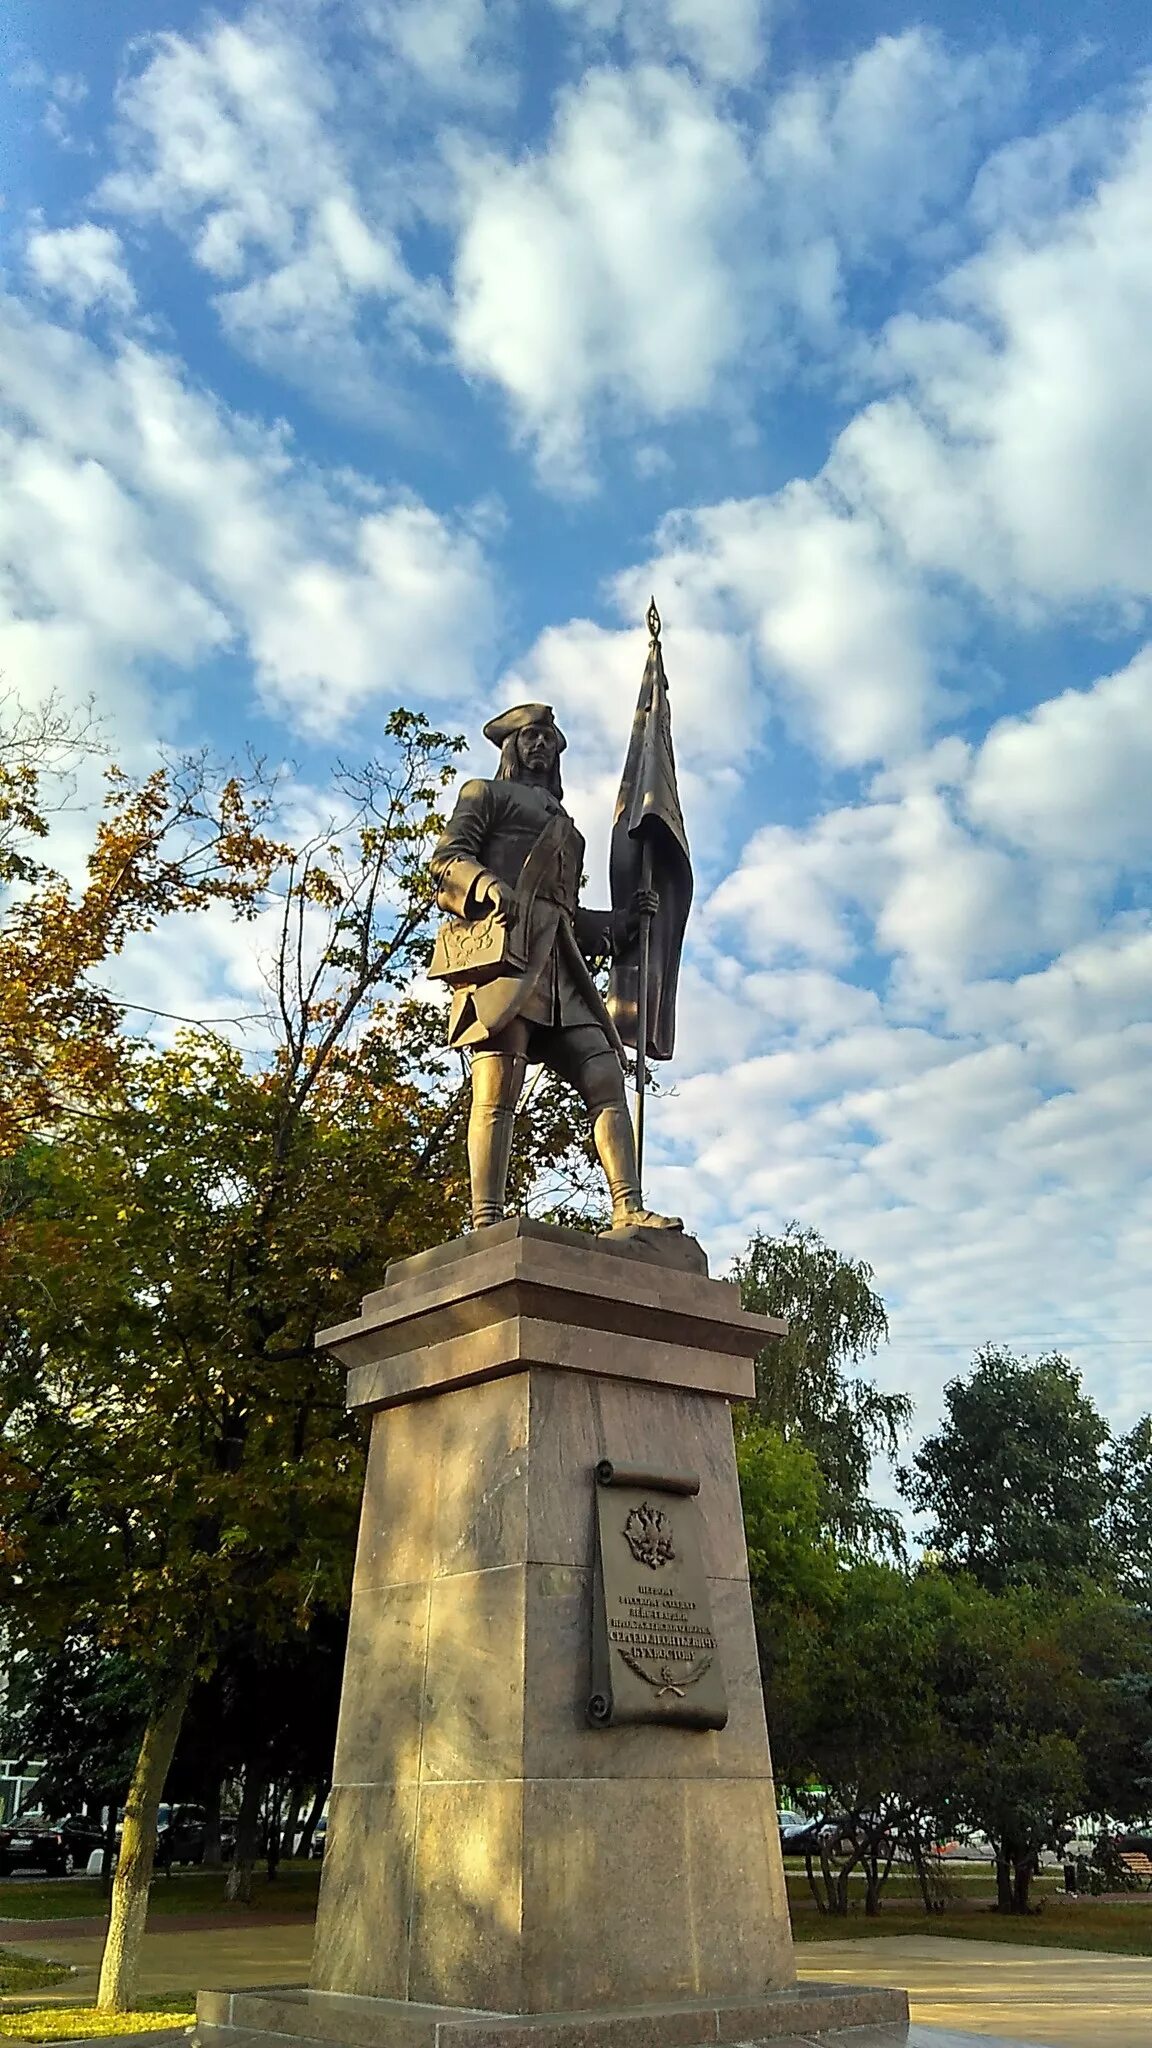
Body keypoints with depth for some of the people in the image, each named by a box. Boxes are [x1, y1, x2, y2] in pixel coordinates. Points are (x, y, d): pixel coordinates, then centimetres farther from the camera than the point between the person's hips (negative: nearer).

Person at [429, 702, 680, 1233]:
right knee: (499, 1085, -20)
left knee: (606, 1075, -10)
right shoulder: (485, 793, 21)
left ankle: (629, 1210, -17)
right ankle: (486, 1224, -28)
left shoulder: (564, 826, 37)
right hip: (507, 939, -6)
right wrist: (489, 885, -17)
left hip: (558, 956, 7)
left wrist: (624, 919, 22)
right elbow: (447, 859, 4)